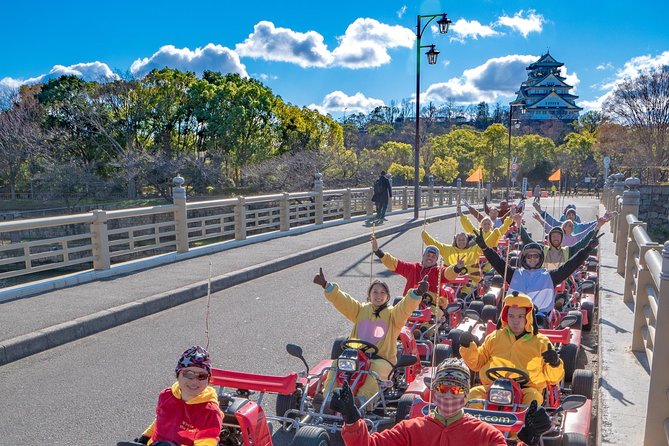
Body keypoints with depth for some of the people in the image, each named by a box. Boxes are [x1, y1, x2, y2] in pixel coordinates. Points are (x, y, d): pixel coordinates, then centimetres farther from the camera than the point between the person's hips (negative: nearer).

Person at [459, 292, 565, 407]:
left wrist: (555, 364, -6)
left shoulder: (540, 342, 18)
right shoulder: (494, 338, 22)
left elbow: (554, 378, 17)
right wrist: (468, 347, 8)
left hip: (526, 390, -1)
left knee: (532, 396, -35)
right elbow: (477, 363, 26)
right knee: (475, 393, -29)